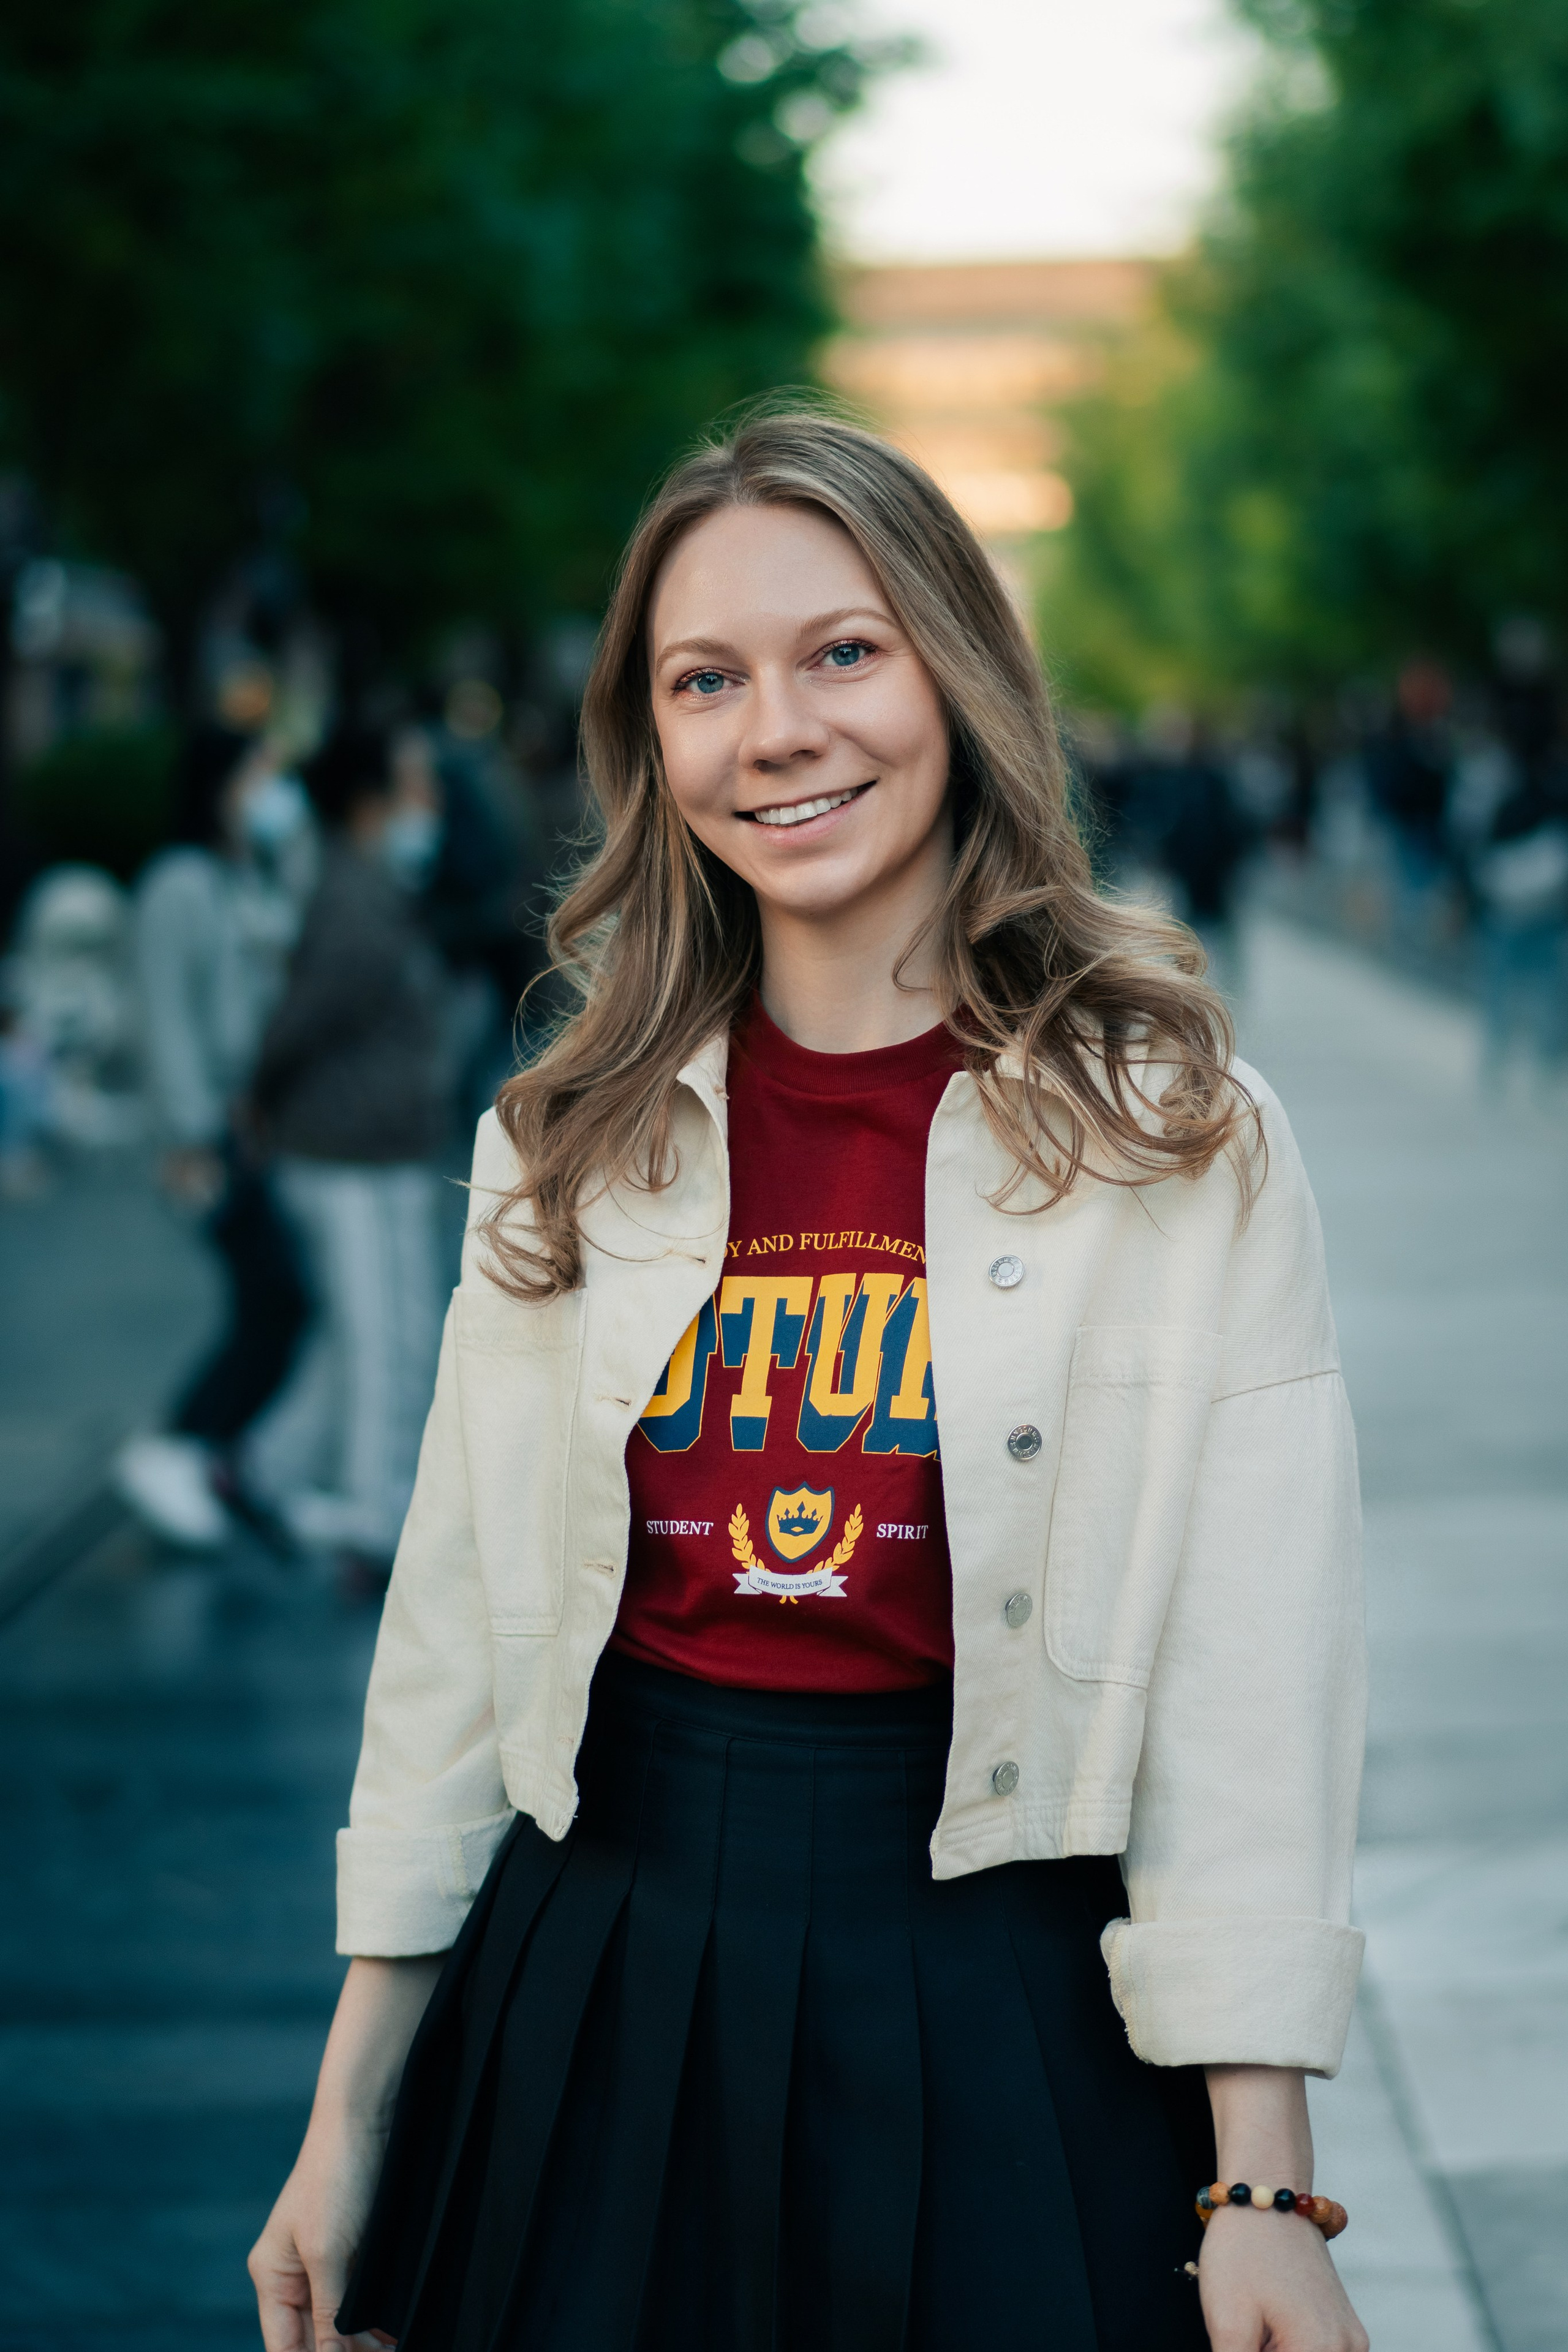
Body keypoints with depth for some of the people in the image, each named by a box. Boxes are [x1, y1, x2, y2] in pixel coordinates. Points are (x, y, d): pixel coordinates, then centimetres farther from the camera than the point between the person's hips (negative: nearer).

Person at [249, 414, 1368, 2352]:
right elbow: (456, 1629, 7)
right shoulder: (572, 1142, 4)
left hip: (998, 1982, -2)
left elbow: (1251, 1693, -8)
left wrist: (1262, 2195, -12)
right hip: (599, 1953, 3)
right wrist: (349, 2116, 7)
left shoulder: (1176, 1139, -5)